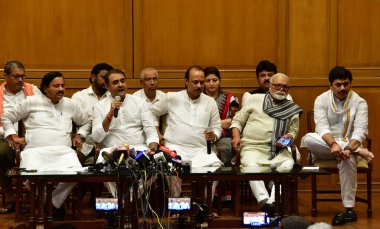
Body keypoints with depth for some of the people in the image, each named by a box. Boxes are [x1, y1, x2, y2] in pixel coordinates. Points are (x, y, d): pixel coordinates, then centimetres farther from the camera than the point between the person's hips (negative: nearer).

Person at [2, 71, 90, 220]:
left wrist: (79, 135, 17)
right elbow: (7, 117, 19)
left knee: (76, 173, -30)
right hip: (35, 151, -2)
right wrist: (12, 135, 7)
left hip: (63, 151, 2)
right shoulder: (31, 102, 11)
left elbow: (85, 122, 35)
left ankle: (54, 202, -3)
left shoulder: (70, 105, 19)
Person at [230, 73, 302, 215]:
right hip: (253, 147, -1)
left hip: (278, 150, 1)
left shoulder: (292, 110, 18)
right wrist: (236, 136, -2)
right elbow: (237, 120, 16)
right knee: (252, 165, -34)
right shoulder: (255, 99, 15)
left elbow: (293, 130, 19)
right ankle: (264, 201, -44)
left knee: (288, 164, -31)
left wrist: (288, 137, -5)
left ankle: (273, 202, -38)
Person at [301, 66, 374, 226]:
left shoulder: (359, 102, -3)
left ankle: (349, 209, -30)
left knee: (347, 158, -38)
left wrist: (349, 148, -36)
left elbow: (360, 130, -16)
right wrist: (333, 144, -37)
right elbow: (322, 126, -17)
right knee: (308, 139, -32)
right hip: (326, 146, 1)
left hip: (350, 145, -1)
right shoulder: (321, 100, -2)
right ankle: (358, 152, -25)